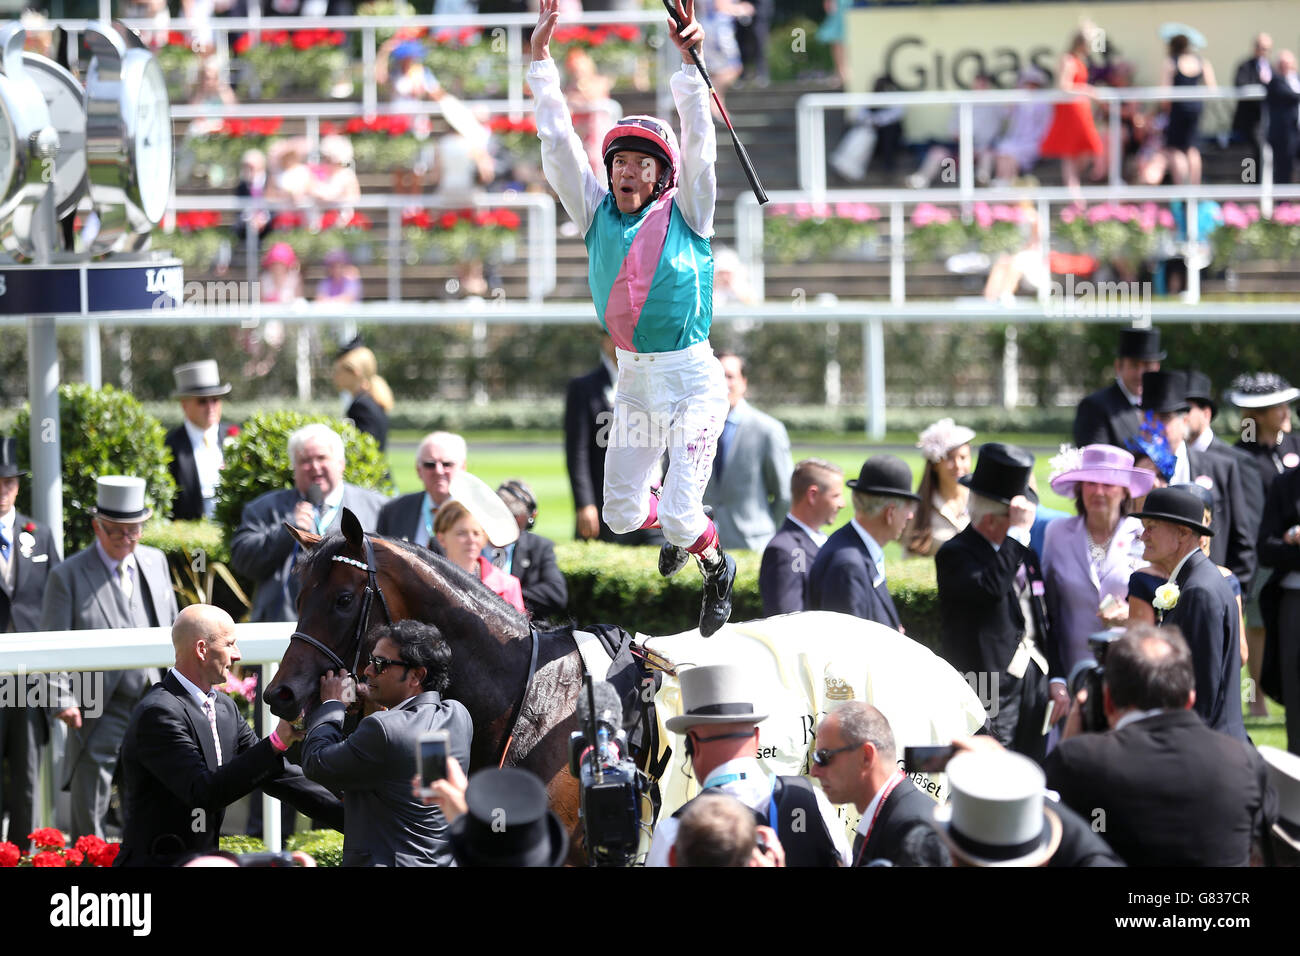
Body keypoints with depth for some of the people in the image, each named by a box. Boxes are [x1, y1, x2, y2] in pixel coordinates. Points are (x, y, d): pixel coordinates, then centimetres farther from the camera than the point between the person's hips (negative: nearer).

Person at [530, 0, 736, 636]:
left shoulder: (683, 216, -5)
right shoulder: (597, 215, 4)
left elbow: (697, 143, -16)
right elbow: (558, 142, 0)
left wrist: (686, 61, -26)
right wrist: (541, 55, -6)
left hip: (691, 379, -5)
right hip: (632, 379, 5)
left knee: (680, 518, -11)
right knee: (621, 511, 10)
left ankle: (717, 567, 21)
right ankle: (673, 525, 44)